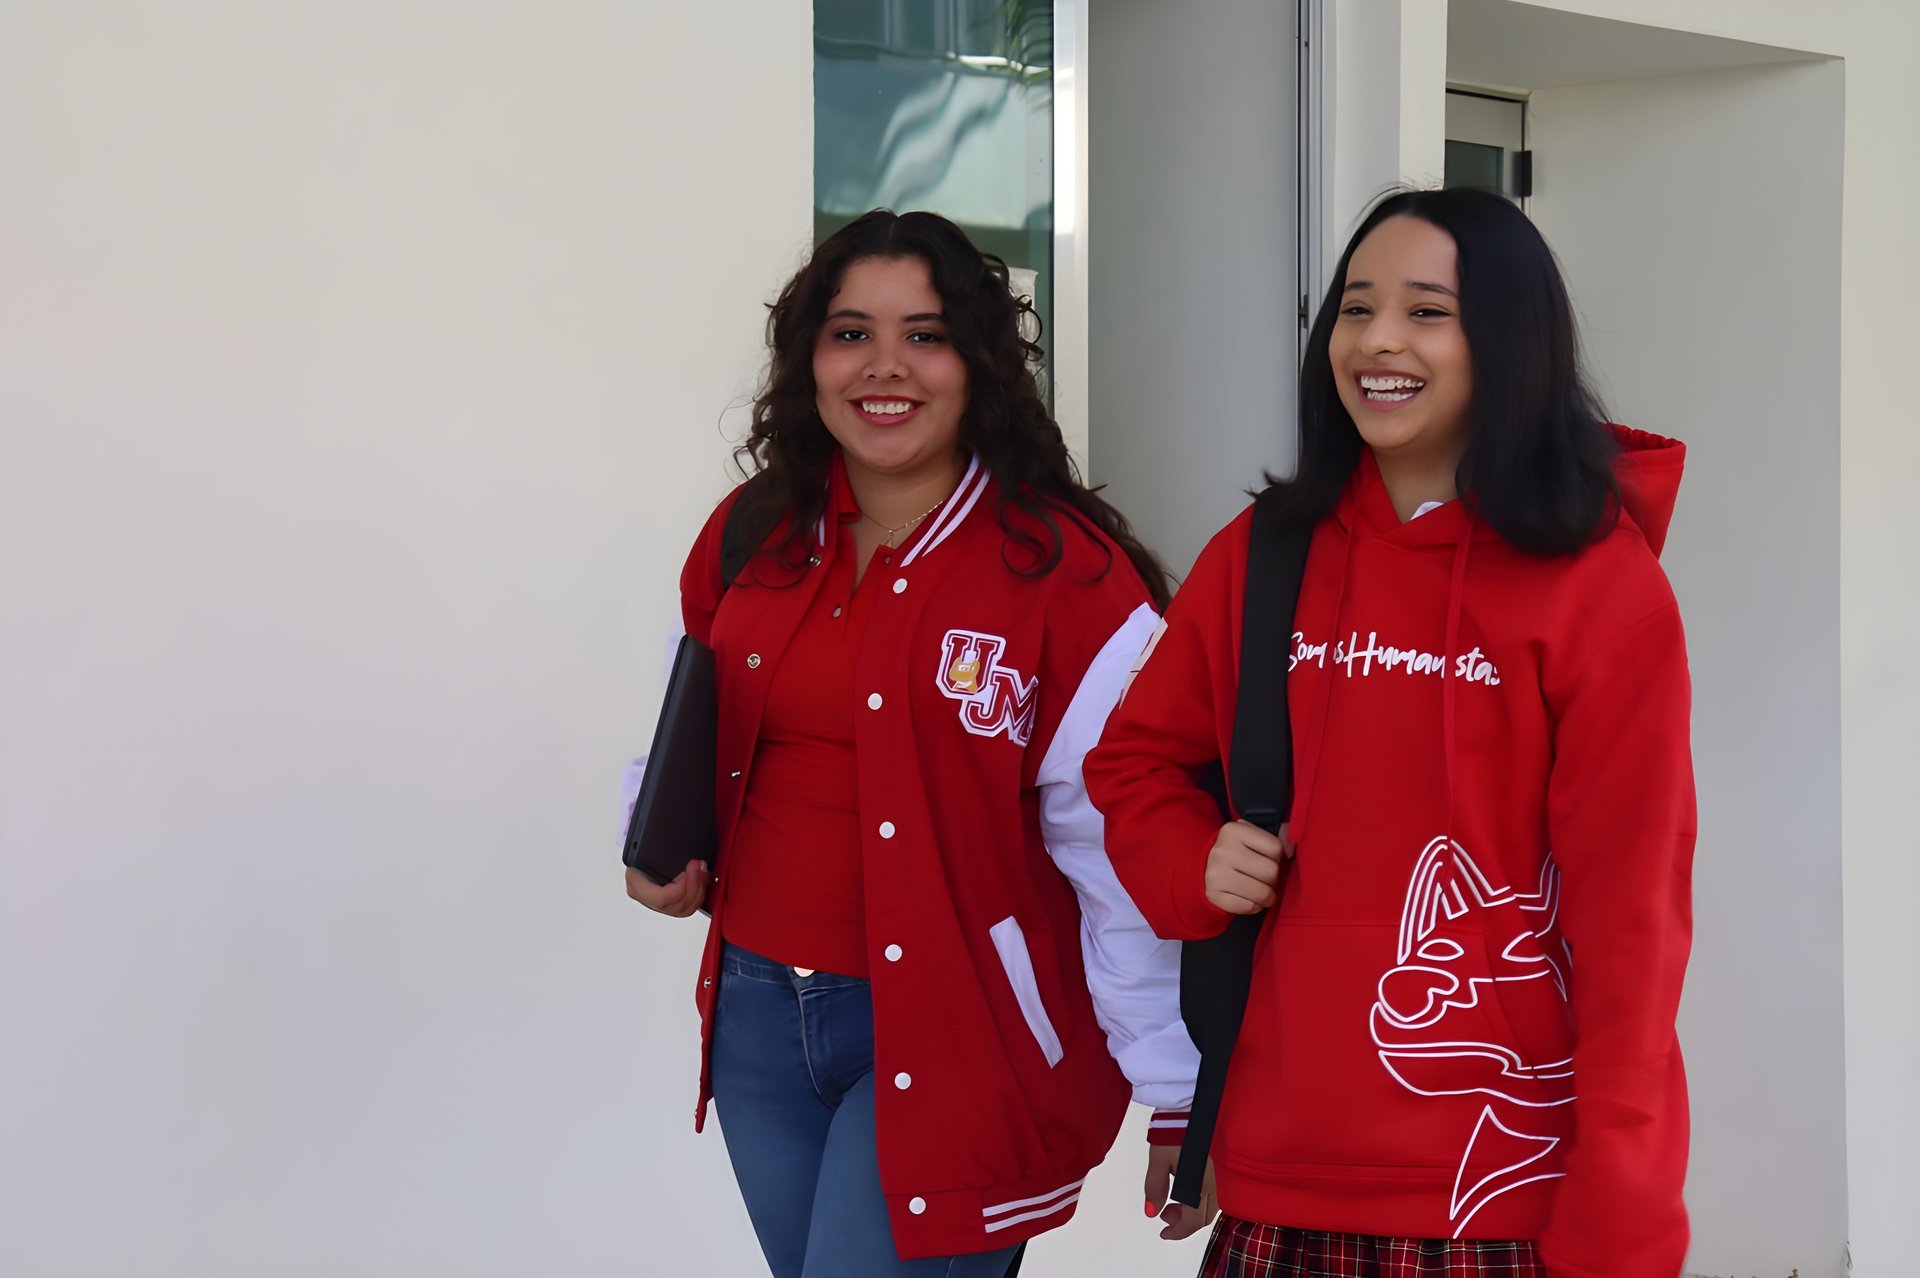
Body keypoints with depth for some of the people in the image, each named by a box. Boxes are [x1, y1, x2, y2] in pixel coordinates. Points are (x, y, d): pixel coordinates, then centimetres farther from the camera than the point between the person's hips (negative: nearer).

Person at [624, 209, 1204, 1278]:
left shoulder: (1069, 576, -13)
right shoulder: (750, 538, 4)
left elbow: (1126, 860, -15)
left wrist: (1179, 1103, -15)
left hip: (951, 1036, -6)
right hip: (760, 1007, 6)